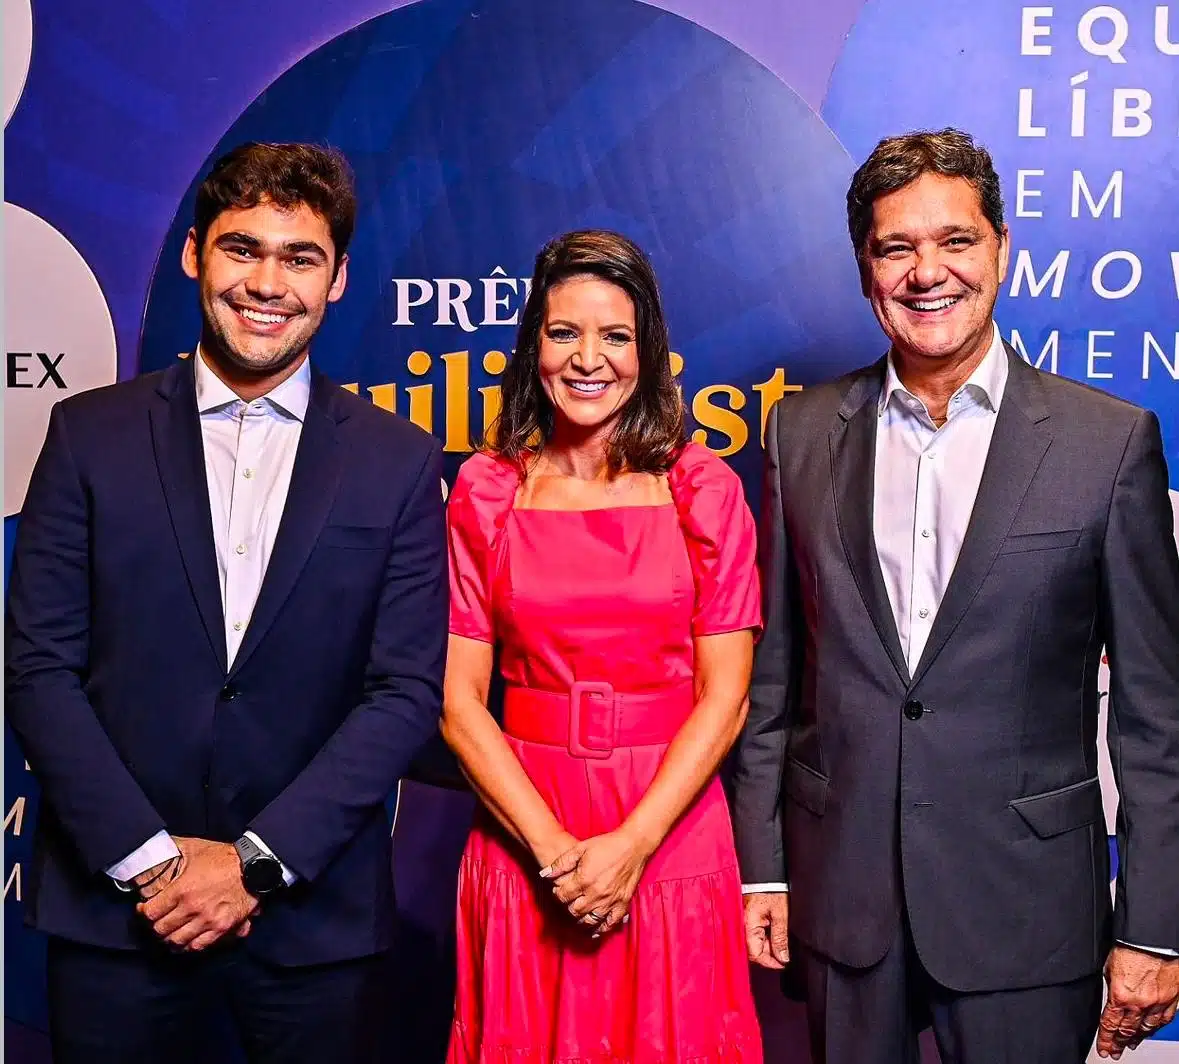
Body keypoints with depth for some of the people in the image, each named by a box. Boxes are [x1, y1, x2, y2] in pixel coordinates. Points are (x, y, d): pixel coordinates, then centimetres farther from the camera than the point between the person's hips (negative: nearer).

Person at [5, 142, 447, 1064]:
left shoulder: (399, 463, 0)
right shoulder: (91, 435, 1)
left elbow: (407, 691, -4)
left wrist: (258, 860, -10)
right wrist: (147, 857, -9)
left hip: (319, 915, 0)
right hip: (116, 909, 0)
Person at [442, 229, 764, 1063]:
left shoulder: (704, 488, -1)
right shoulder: (486, 489, 1)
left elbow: (725, 696, -4)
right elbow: (457, 696, -2)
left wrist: (630, 845, -13)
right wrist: (554, 847, -11)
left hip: (671, 829, 0)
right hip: (520, 830, 1)